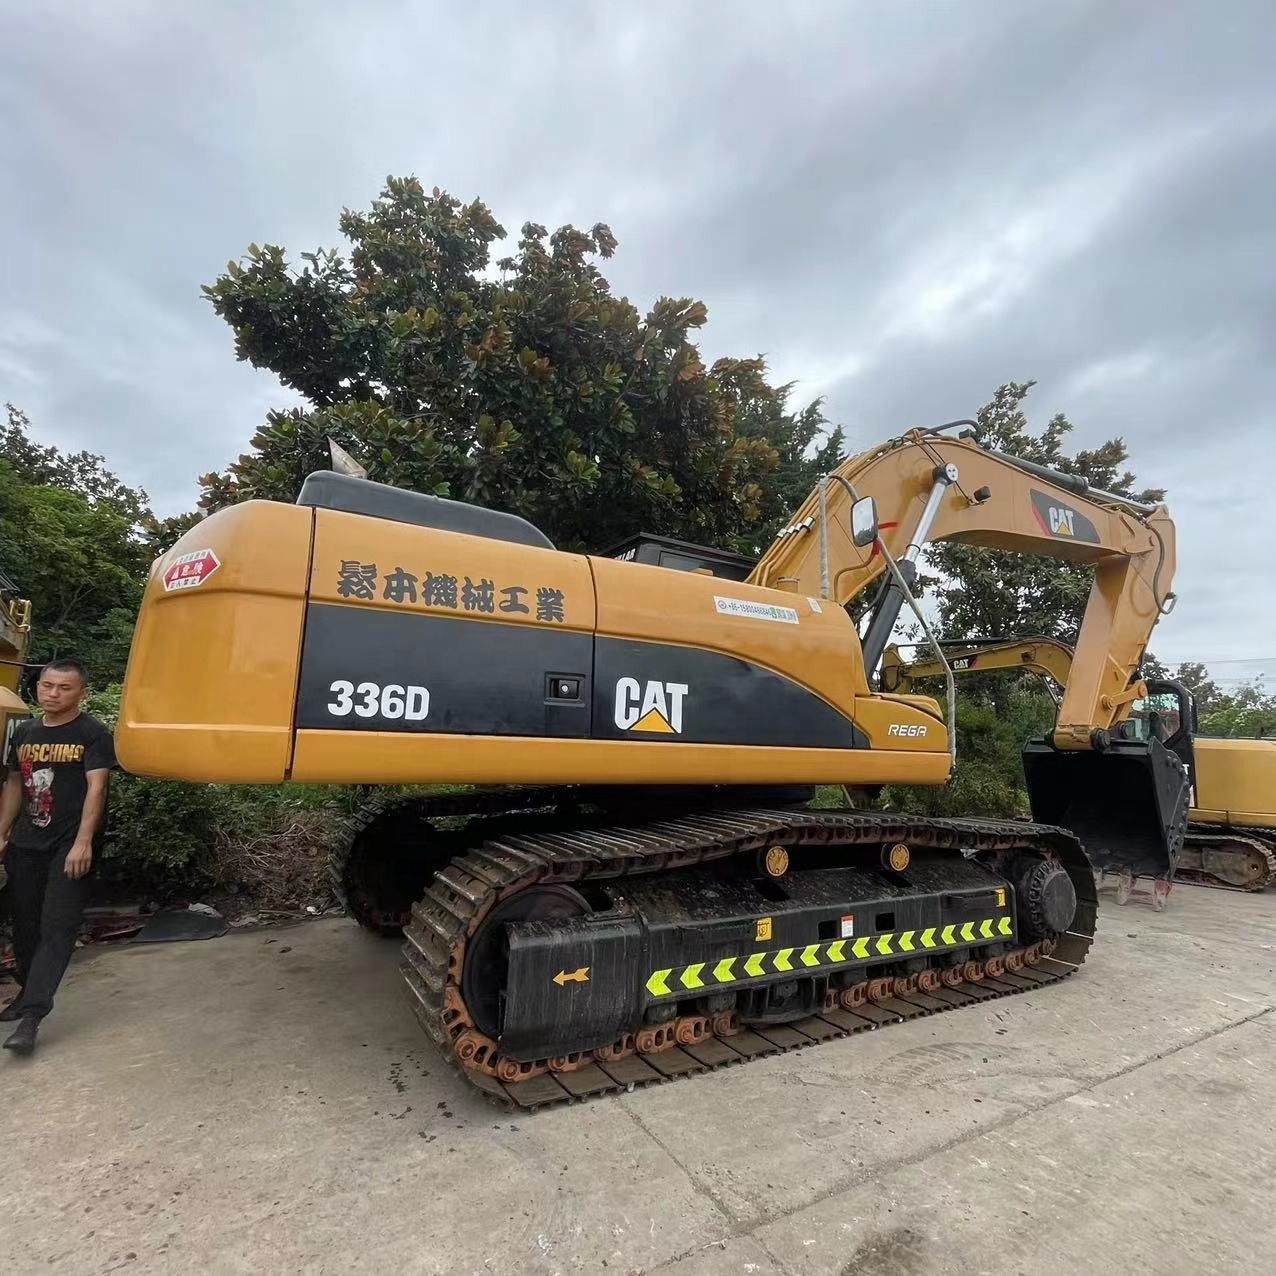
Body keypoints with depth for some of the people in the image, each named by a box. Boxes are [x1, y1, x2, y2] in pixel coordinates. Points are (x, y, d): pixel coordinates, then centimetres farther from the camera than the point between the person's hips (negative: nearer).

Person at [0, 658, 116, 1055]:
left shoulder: (93, 734, -8)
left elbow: (95, 788, -15)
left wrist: (82, 843, -23)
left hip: (69, 844, -6)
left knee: (58, 926, -8)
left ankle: (32, 1015, -8)